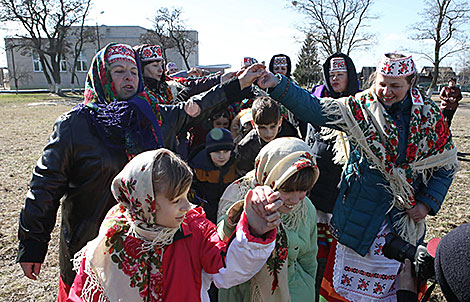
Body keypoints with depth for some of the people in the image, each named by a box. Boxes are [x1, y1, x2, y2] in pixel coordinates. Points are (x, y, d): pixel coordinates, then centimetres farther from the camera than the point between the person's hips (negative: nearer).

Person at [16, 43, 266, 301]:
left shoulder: (154, 116, 2)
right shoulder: (73, 124, -9)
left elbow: (194, 107, 14)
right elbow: (46, 186, -5)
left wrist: (239, 84, 17)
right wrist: (32, 246, -3)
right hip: (87, 245, -3)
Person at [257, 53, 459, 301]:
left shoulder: (430, 117, -1)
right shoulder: (359, 107, -7)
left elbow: (446, 165, 7)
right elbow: (313, 109, -15)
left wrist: (427, 203, -3)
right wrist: (277, 85, -27)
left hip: (406, 216, 2)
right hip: (359, 214, -2)